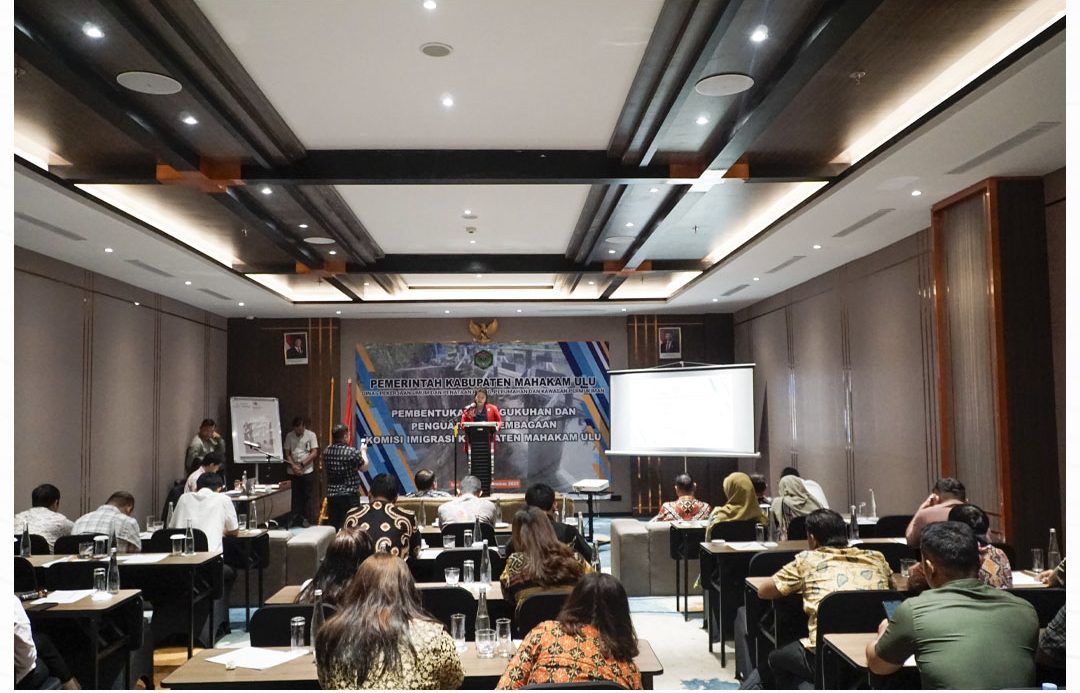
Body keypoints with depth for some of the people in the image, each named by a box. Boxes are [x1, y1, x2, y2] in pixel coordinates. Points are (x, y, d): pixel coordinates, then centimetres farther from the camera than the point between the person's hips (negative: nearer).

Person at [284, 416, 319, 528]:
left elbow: (314, 453, -5)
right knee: (294, 495, 1)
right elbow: (287, 453, 5)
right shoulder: (289, 436, 3)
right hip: (292, 471, 1)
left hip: (306, 471, -1)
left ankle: (304, 518, 13)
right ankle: (294, 518, 7)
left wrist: (302, 464, -12)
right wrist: (293, 466, -10)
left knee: (305, 495, 4)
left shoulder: (311, 435, -2)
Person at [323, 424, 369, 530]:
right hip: (349, 495, -5)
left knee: (333, 526, 11)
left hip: (331, 494, 5)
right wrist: (363, 451, 13)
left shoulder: (327, 452, 2)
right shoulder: (352, 452, -16)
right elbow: (364, 468, -2)